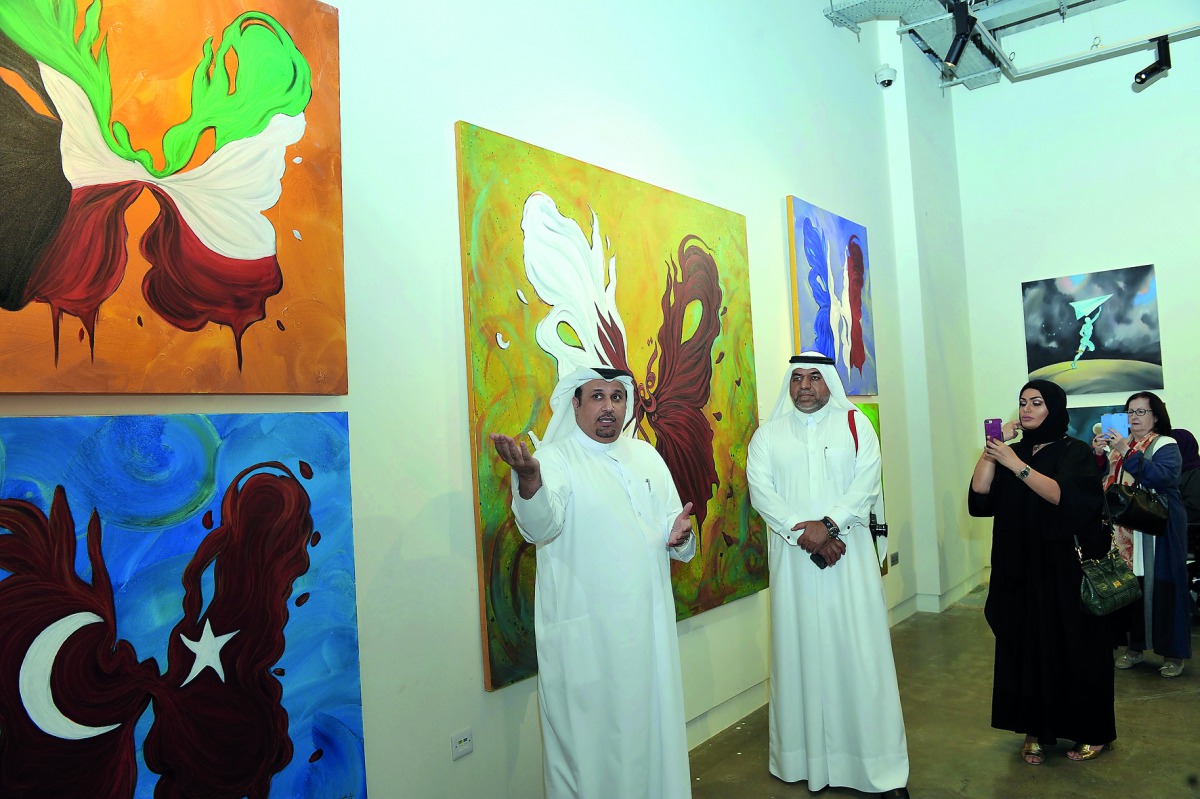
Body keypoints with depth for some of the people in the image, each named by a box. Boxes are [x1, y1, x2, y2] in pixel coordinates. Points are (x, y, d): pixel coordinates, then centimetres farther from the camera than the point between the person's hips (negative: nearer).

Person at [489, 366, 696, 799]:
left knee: (650, 720, 17)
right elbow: (540, 525, -26)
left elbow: (668, 521, 16)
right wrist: (529, 477, -47)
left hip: (647, 622, 6)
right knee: (590, 728, 5)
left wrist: (678, 534, -9)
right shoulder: (555, 458, -8)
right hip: (586, 631, -5)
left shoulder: (647, 456, 11)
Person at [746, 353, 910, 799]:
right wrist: (802, 530, -15)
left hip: (848, 555, -1)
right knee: (801, 650, 4)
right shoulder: (769, 434, 7)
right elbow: (760, 489, -4)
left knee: (858, 651, 1)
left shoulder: (855, 425, 6)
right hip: (793, 559, 1)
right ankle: (806, 758, 15)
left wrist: (828, 524, -17)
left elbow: (866, 483, -5)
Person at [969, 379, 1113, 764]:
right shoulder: (1013, 452, 9)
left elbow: (1062, 495, -22)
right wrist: (991, 448, -10)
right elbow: (979, 495, -4)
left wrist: (1015, 463, -27)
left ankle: (1091, 731, 22)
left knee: (1072, 646, 4)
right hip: (1020, 570, 4)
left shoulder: (1074, 452, -3)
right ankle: (1037, 729, 18)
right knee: (1028, 645, 6)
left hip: (1065, 567, -4)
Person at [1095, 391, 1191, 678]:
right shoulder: (1121, 445, 15)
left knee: (1160, 586, -4)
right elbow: (1105, 481, 14)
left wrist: (1127, 453, -27)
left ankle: (1173, 652, 7)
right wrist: (1099, 456, -2)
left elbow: (1162, 475, -22)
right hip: (1124, 530, 5)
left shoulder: (1166, 445, -3)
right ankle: (1134, 646, 16)